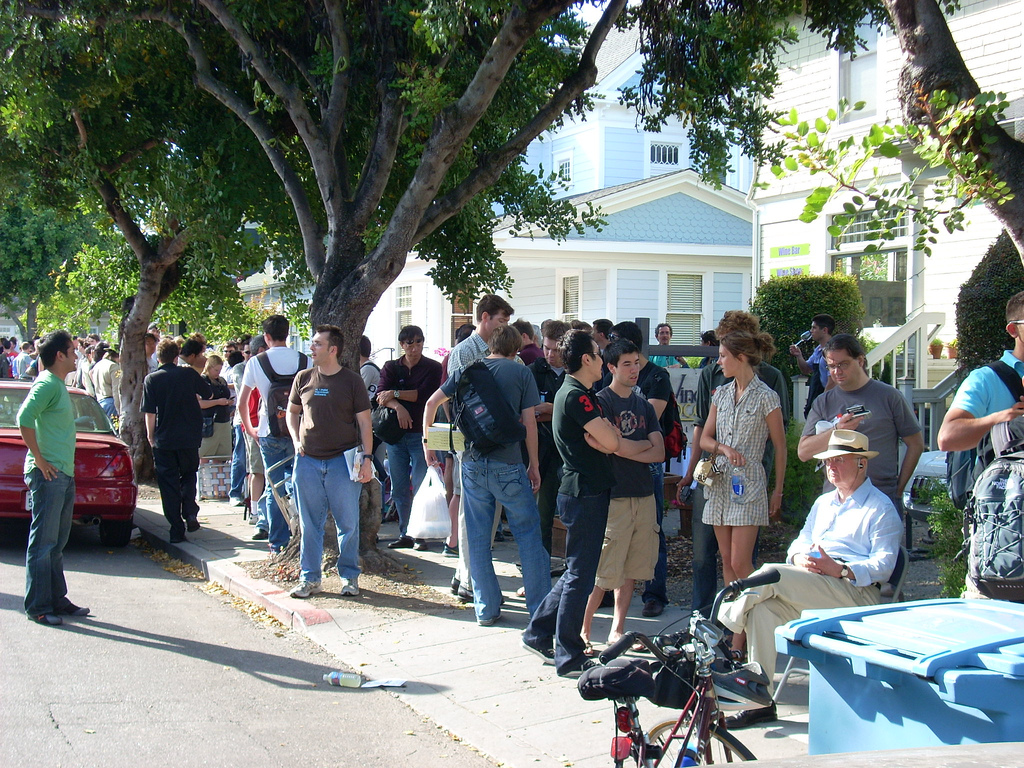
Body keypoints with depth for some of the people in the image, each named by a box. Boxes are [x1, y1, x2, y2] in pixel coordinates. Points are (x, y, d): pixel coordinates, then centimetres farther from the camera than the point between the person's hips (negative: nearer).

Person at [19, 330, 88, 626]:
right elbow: (24, 418, -25)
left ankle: (58, 600, 21)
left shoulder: (58, 385, 16)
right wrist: (39, 460, -21)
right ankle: (38, 606, -1)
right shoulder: (47, 384, -13)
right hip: (48, 474, -10)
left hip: (64, 474, 10)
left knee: (57, 543, 14)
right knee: (43, 542, -5)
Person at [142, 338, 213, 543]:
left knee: (169, 483, 6)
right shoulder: (188, 373, -3)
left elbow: (150, 413, -7)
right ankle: (190, 513, -1)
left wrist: (151, 437, 5)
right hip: (190, 437, 1)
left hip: (164, 440, -1)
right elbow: (208, 394, 9)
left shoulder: (151, 379, -6)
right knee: (189, 475, 21)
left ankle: (176, 530, 4)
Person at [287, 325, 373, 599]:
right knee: (310, 524, 7)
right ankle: (309, 578, 16)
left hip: (343, 461, -3)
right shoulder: (303, 378, 7)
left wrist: (366, 457, -7)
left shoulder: (352, 381, -1)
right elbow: (292, 412, 20)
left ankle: (350, 577, 14)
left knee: (348, 523, 2)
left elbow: (364, 422, 0)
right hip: (308, 461, 3)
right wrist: (296, 441, 4)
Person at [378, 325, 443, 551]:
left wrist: (395, 394, -11)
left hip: (421, 433, -4)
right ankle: (405, 534, 13)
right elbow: (381, 396, -3)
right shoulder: (390, 368, 12)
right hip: (395, 433, 4)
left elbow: (424, 394, -11)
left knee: (420, 487, -7)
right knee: (399, 488, 6)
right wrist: (398, 406, -22)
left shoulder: (433, 368, 3)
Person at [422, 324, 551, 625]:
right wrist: (534, 465, 5)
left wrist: (427, 442, 20)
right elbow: (529, 422, -2)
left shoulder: (468, 370, 9)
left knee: (478, 538, 9)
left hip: (472, 462, 3)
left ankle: (486, 610, 13)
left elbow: (431, 403, 9)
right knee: (528, 533, 4)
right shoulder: (521, 372, 0)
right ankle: (541, 608, 4)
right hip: (508, 465, -3)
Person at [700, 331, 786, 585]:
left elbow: (780, 447, -3)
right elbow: (704, 438, 12)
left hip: (748, 483, -6)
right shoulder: (721, 394, 11)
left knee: (740, 564, -11)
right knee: (727, 562, 6)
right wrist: (723, 448, -9)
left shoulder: (765, 397, -6)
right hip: (720, 482, 6)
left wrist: (778, 491, -4)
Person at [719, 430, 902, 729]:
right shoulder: (823, 503, 29)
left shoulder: (880, 508, 5)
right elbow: (800, 544, 22)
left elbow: (883, 566, -7)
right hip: (810, 590, 7)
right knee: (763, 608, -25)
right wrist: (800, 558, -4)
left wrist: (838, 569, -22)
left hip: (856, 592, -6)